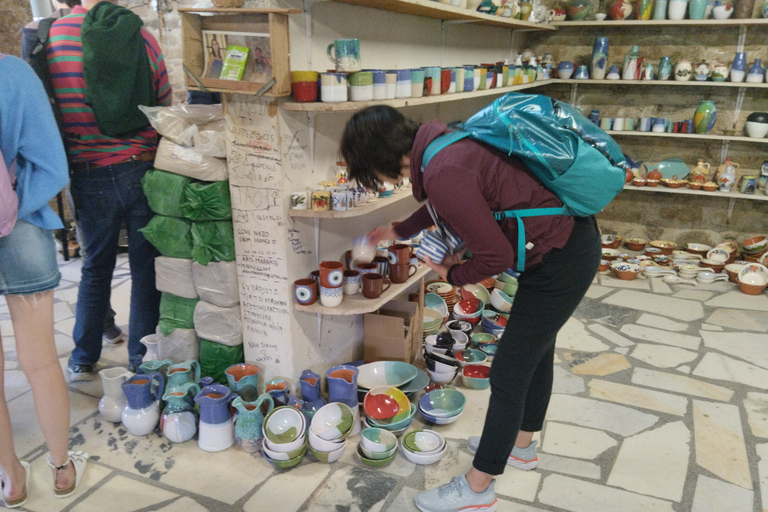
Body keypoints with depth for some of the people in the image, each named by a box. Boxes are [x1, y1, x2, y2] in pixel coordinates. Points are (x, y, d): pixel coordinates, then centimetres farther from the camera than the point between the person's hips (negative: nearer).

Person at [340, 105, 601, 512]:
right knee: (536, 350, 24)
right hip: (570, 235, 10)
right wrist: (398, 231, 33)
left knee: (508, 374, 1)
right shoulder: (438, 141, 0)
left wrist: (453, 275, -4)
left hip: (561, 260, -10)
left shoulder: (443, 175, -29)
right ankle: (521, 446, 47)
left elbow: (497, 256, -24)